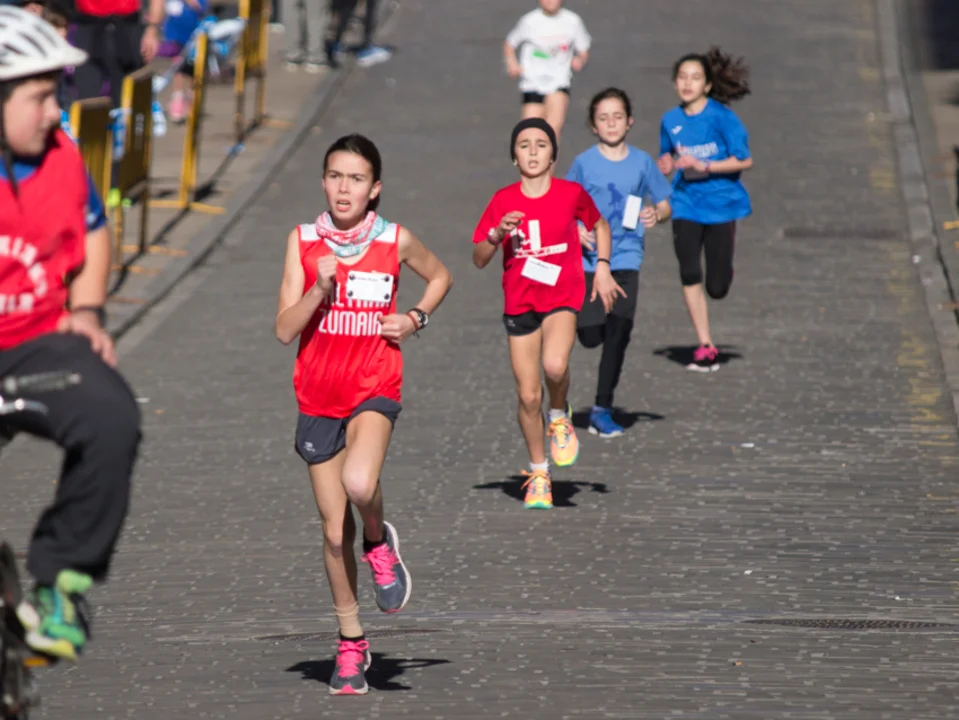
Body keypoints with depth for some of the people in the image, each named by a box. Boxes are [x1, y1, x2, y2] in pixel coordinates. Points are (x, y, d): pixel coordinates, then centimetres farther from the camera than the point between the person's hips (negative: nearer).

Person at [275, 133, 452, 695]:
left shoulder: (395, 241, -3)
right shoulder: (303, 241, -3)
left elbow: (441, 277, 18)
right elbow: (285, 329, -7)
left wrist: (416, 319, 1)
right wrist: (320, 287, -22)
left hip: (375, 391, -2)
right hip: (319, 397, 2)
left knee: (360, 483, -33)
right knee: (336, 530, 6)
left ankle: (380, 543, 2)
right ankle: (351, 643, 23)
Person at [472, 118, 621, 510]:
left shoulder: (571, 194, -4)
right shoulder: (503, 201, -2)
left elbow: (600, 226, 16)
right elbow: (478, 259, 1)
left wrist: (602, 267, 4)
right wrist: (497, 234, -18)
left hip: (562, 297, -2)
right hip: (519, 303, 2)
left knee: (555, 365, -31)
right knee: (528, 395, 2)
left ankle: (560, 415, 3)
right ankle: (538, 475, 20)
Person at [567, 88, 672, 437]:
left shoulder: (642, 162, 3)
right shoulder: (583, 163, 0)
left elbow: (666, 204, 10)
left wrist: (656, 215, -12)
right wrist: (576, 230, -15)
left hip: (626, 259, 1)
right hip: (589, 260, 0)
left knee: (618, 335, -8)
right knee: (591, 336, -5)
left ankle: (603, 410, 0)